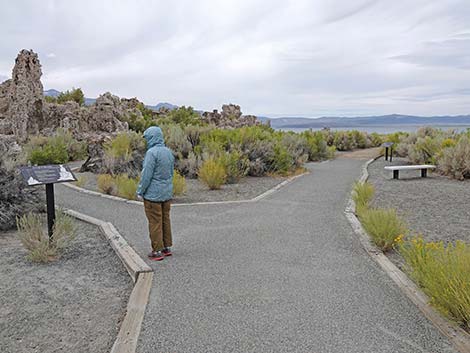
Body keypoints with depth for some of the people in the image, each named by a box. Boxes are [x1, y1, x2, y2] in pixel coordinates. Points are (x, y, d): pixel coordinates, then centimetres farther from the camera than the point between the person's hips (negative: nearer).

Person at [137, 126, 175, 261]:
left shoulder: (152, 152, -18)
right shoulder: (169, 152, 7)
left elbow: (146, 174, -18)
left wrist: (140, 191, -8)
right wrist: (167, 187, 18)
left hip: (153, 194, -7)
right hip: (167, 193, 8)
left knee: (155, 222, 1)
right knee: (165, 220, 15)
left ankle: (158, 251, 7)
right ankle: (167, 247, 23)